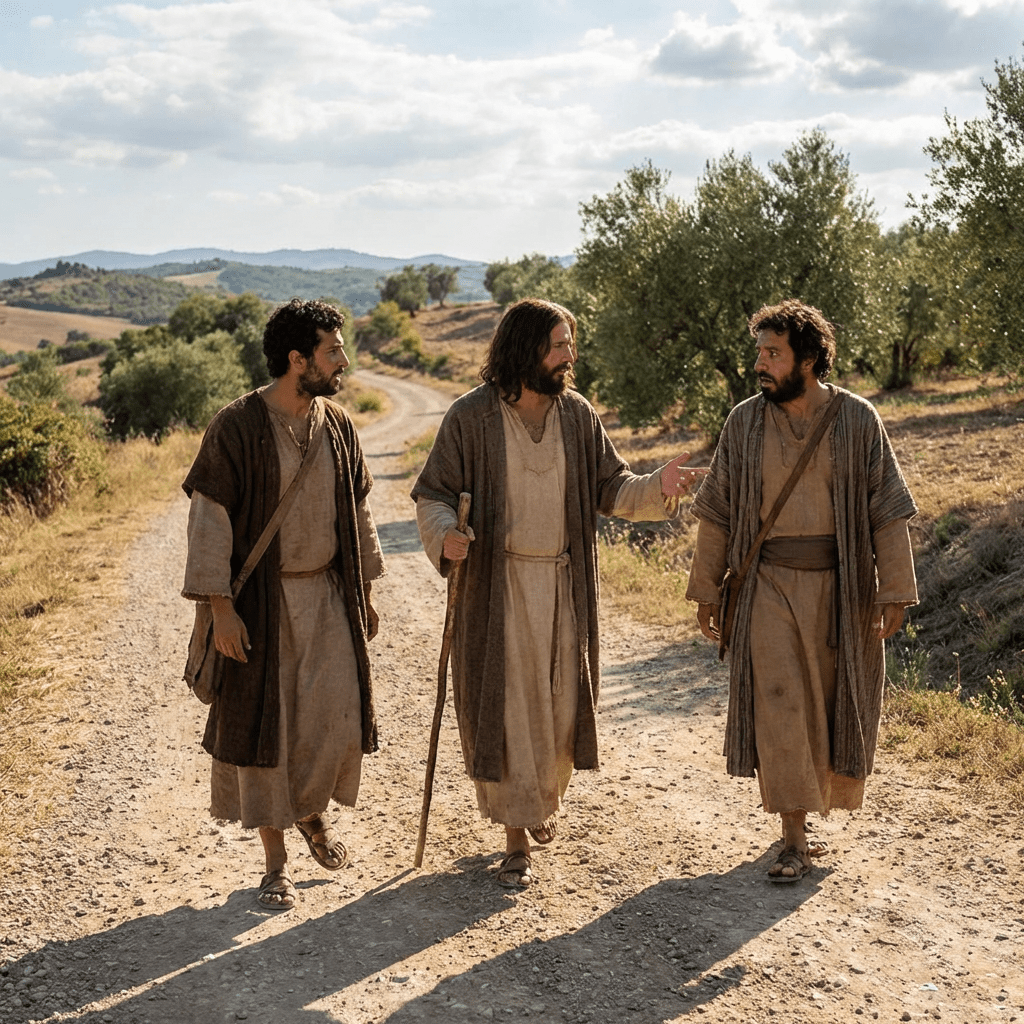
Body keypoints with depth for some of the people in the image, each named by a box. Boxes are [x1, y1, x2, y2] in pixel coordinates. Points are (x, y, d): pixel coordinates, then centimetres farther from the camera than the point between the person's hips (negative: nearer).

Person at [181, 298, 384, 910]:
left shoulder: (338, 427, 4)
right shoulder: (237, 427, -12)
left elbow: (357, 512, 13)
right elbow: (210, 516, -12)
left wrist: (365, 594, 14)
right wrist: (220, 606, -16)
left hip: (327, 595, 4)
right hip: (262, 601, -4)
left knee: (338, 711, -2)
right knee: (264, 720, 3)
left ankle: (311, 809, 29)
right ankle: (277, 859, 16)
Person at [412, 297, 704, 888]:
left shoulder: (578, 415, 4)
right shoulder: (471, 418, -7)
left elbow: (610, 489, 6)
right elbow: (434, 494, -5)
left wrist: (657, 488, -13)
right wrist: (445, 535, -25)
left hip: (565, 583, 3)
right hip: (498, 583, -3)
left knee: (562, 704, 10)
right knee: (506, 706, 0)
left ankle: (545, 800, 39)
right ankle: (516, 841, 11)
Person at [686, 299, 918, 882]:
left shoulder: (858, 421, -4)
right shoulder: (745, 423, 0)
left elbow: (887, 511, -2)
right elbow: (717, 512, 6)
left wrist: (895, 590, -6)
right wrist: (706, 589, 6)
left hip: (841, 587, 0)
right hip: (769, 586, 0)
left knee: (835, 701, 10)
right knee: (778, 707, -4)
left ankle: (808, 797, 34)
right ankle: (795, 839, 1)